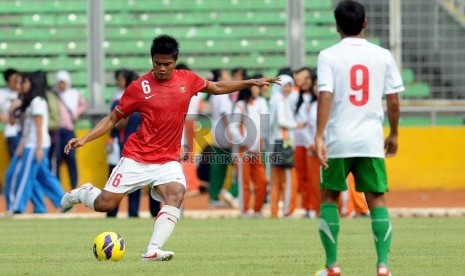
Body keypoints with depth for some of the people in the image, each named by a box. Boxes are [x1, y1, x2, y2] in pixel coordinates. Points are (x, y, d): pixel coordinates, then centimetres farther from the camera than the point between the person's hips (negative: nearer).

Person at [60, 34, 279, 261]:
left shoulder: (187, 80, 3)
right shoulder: (139, 87, -7)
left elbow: (217, 88, 21)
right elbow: (113, 119, 0)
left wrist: (251, 83, 18)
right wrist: (84, 140, -10)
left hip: (168, 160, 2)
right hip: (136, 157, -2)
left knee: (176, 196, -27)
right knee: (104, 204, -5)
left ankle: (152, 251, -32)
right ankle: (83, 192, 30)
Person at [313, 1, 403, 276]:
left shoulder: (329, 56, -3)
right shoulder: (383, 56, 3)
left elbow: (325, 96, -14)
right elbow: (394, 100, 3)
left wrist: (319, 135, -17)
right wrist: (393, 134, 16)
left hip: (338, 140, -1)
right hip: (371, 140, 1)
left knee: (329, 197, 14)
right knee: (377, 200, 6)